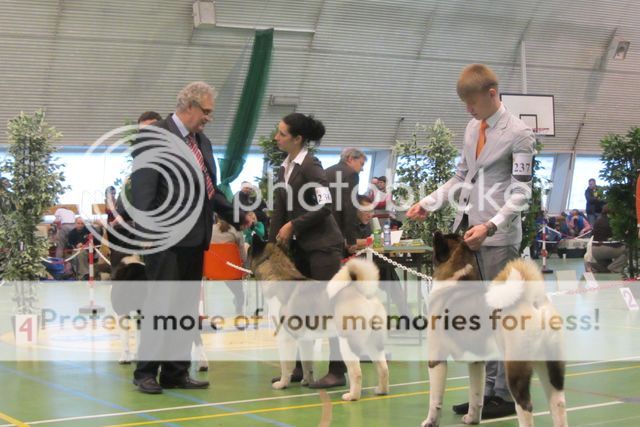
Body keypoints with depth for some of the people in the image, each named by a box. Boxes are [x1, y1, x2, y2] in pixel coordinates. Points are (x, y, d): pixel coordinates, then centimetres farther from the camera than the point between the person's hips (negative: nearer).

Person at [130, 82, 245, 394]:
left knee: (187, 308, 11)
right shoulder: (154, 135, -7)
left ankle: (176, 372, 18)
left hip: (195, 238, 8)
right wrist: (145, 230, -20)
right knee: (160, 305, -4)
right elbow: (142, 187, -14)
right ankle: (146, 372, 5)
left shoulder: (202, 141, 18)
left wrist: (236, 216, 10)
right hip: (166, 238, -8)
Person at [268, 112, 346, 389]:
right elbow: (279, 211, 12)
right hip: (300, 246, 8)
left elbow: (324, 205, -18)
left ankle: (337, 371, -3)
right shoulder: (284, 169, 11)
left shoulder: (311, 165, -11)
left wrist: (293, 225, -14)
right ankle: (300, 366, 18)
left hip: (322, 244, -8)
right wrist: (272, 245, 6)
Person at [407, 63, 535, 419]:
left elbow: (521, 192, -11)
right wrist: (427, 204, 11)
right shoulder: (472, 128, 14)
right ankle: (487, 389, 18)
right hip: (467, 230, 7)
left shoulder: (518, 133, -7)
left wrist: (491, 225, -24)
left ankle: (506, 395, 7)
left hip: (498, 235, -7)